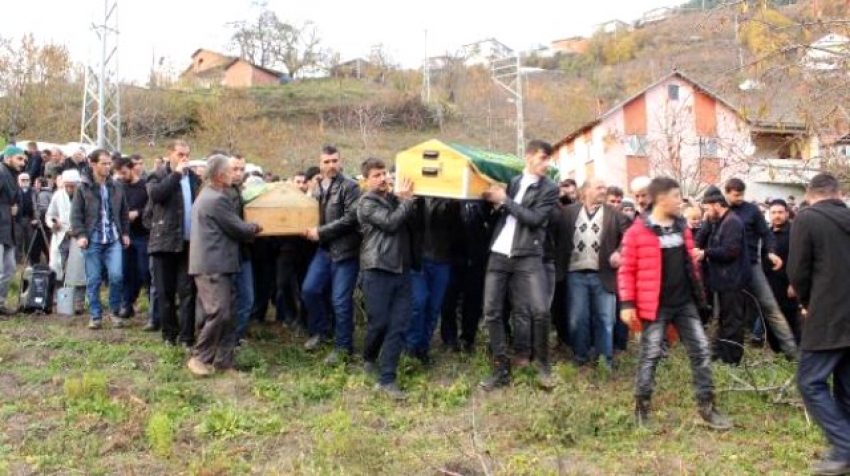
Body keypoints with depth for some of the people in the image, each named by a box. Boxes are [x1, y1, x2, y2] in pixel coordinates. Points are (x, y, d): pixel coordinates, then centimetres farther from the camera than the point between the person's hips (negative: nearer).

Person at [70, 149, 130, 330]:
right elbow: (76, 214, -2)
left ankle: (115, 312, 10)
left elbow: (124, 213, 16)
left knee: (116, 276, -9)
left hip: (114, 240, 2)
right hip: (92, 240, -2)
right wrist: (80, 235, -12)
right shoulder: (83, 188, 0)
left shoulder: (116, 187, 9)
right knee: (93, 280, 4)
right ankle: (95, 316, 15)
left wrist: (125, 233, 10)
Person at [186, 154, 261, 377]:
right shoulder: (217, 199, -15)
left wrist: (248, 230, 13)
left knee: (226, 315, 9)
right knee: (219, 313, -11)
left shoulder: (210, 196, 19)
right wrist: (255, 228, 8)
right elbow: (238, 229, -10)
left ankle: (223, 361, 11)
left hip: (216, 264, 11)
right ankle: (199, 358, 1)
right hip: (212, 266, -11)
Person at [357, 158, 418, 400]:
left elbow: (412, 227, 16)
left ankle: (387, 379, 0)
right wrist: (407, 200, -3)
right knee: (379, 322, -1)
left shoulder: (395, 198, 17)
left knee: (399, 325, -2)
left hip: (401, 269, 5)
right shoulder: (367, 203, -1)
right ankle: (369, 359, 29)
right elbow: (390, 223, -15)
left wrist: (405, 199, 4)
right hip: (378, 270, -5)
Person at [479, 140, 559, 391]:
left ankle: (542, 363, 7)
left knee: (540, 311, -16)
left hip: (528, 257, -4)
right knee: (491, 312, 2)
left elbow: (535, 219, -13)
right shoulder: (512, 182, 13)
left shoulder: (550, 189, 1)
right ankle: (501, 370, 13)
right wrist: (491, 198, -3)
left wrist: (504, 200, -11)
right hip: (499, 255, 4)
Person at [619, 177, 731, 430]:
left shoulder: (682, 227, 9)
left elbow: (690, 263, 18)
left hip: (685, 302, 6)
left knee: (701, 351, 5)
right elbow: (627, 270, -8)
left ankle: (707, 407, 16)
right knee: (651, 355, 2)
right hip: (655, 306, -6)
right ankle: (642, 407, 17)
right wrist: (627, 304, -12)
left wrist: (698, 292, 19)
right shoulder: (638, 231, -10)